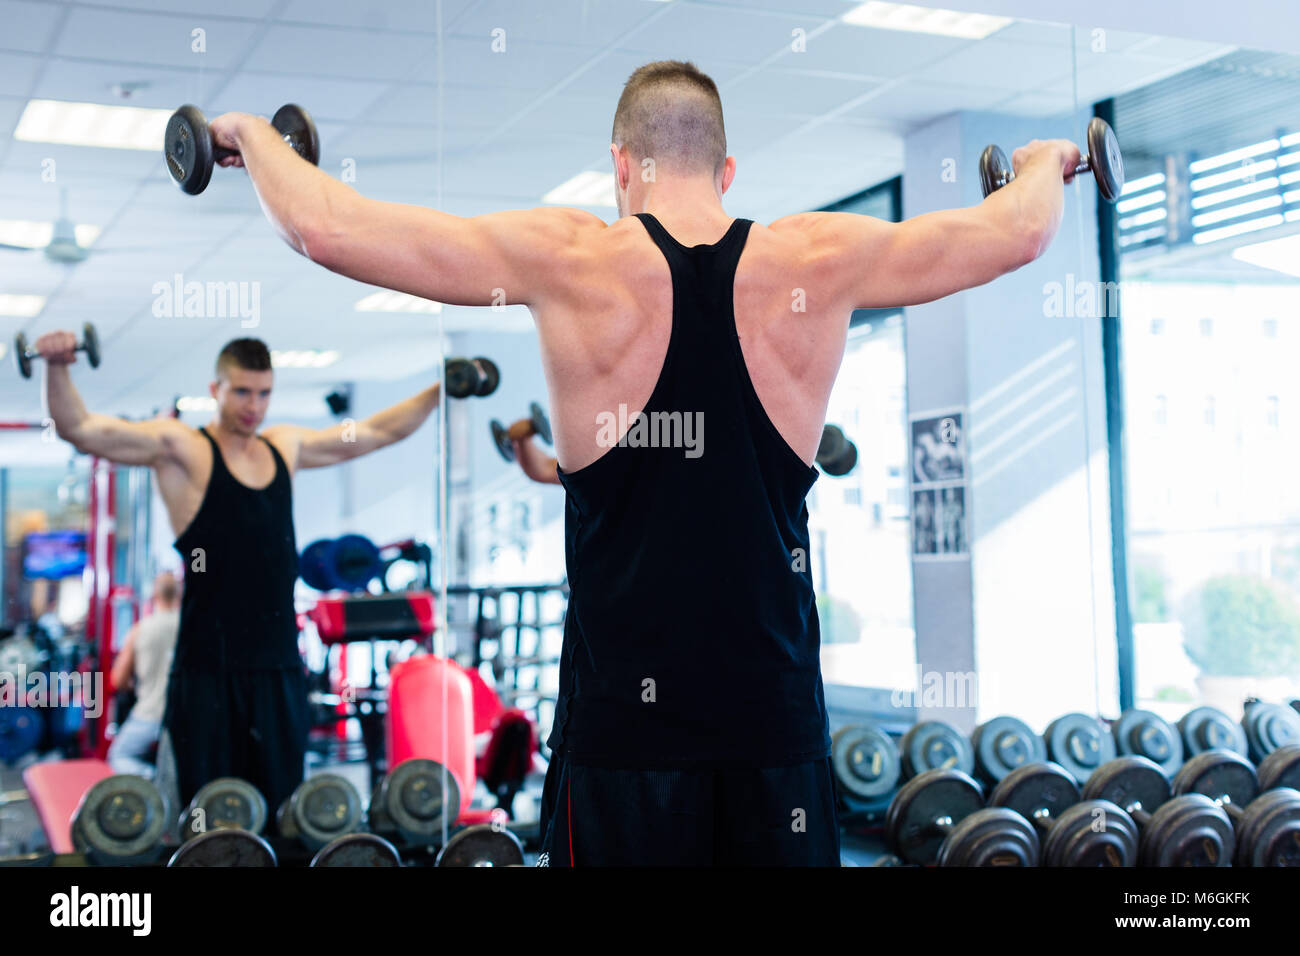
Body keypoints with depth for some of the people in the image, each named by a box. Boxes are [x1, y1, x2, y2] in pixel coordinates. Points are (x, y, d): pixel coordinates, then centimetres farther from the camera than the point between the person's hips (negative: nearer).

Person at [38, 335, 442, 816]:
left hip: (278, 665, 5)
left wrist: (439, 389, 25)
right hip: (207, 671, -5)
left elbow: (378, 432, 25)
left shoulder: (287, 446, 14)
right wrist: (58, 369, -27)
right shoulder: (180, 448, -2)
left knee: (281, 809, 10)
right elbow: (80, 429, -12)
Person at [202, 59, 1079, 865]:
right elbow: (1018, 232, 15)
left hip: (626, 712, -2)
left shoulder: (571, 260, -6)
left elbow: (326, 227, -2)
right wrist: (1044, 165, 37)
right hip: (776, 718, 2)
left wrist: (255, 134, 18)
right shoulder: (820, 262, 0)